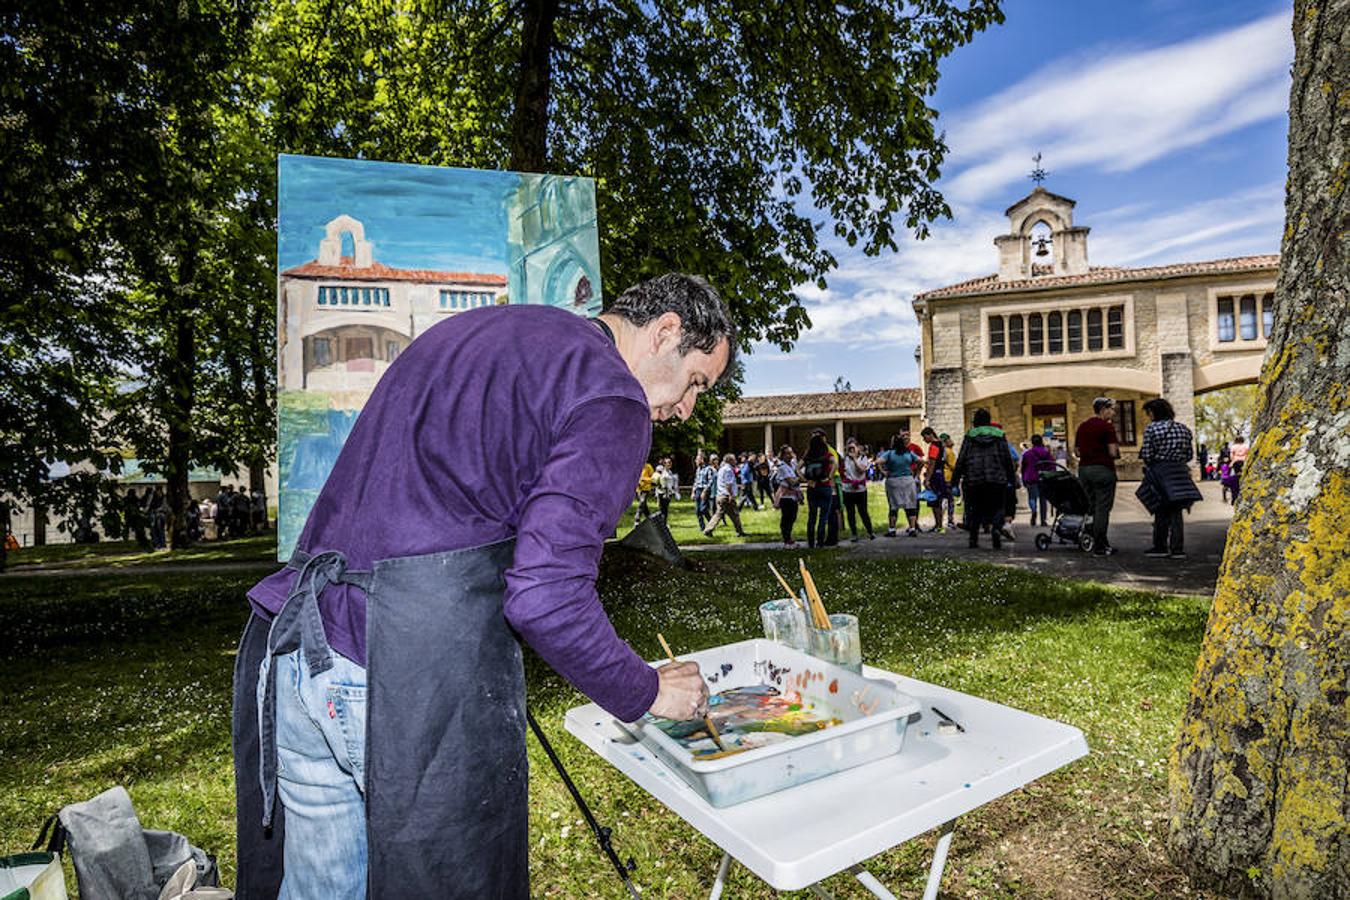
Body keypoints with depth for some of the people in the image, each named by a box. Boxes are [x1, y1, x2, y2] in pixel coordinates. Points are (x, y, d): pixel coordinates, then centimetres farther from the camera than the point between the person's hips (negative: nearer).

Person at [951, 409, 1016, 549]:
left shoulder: (969, 436, 5)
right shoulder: (999, 435, 9)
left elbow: (961, 459, 1)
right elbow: (1007, 459, 7)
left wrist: (956, 478, 6)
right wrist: (1011, 477, 15)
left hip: (973, 480, 0)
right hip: (997, 479, 0)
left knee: (974, 509, 10)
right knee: (996, 507, 6)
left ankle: (973, 538, 10)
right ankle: (995, 528, -21)